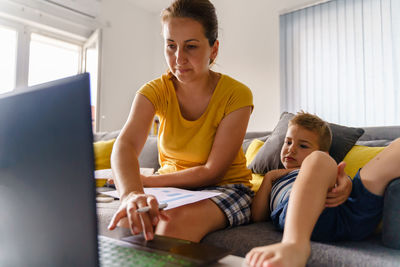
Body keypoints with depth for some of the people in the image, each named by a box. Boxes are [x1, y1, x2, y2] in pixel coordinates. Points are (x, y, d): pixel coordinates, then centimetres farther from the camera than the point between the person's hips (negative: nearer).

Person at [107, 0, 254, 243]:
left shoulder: (237, 95, -16)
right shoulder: (155, 91, -7)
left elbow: (213, 172, -17)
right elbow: (126, 144, -24)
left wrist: (146, 181, -17)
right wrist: (131, 193, -45)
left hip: (225, 189, -2)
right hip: (173, 188, 3)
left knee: (177, 221, -34)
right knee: (130, 217, -28)